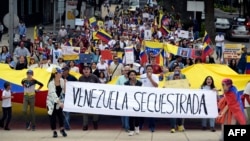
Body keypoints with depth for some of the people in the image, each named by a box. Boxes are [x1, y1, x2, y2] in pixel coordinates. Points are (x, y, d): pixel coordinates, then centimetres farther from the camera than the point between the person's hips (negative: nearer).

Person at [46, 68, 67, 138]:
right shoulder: (51, 83, -23)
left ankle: (62, 129, 13)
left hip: (59, 101, 4)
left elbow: (64, 91, -5)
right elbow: (53, 94, -34)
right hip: (51, 102, -4)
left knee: (61, 115, -5)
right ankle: (54, 131, 10)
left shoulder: (62, 81, -7)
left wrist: (65, 84, -19)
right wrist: (59, 102, -44)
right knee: (52, 117, -1)